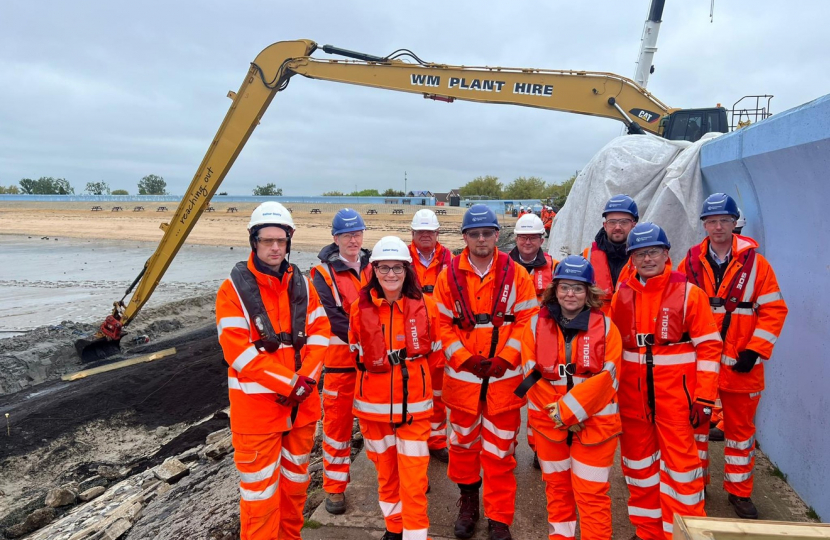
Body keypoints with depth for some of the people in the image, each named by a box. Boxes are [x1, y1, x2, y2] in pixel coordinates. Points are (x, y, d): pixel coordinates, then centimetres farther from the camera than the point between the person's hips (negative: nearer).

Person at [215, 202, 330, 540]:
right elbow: (237, 351, -17)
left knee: (295, 480, 20)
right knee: (260, 489, 3)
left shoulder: (302, 285, 5)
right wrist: (289, 383, -19)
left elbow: (319, 334, 2)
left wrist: (306, 380, -14)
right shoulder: (234, 288, -10)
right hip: (257, 406, -5)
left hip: (302, 405, 5)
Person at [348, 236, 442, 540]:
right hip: (374, 404, 1)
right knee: (386, 472, 18)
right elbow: (357, 354, 8)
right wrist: (377, 373, 10)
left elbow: (435, 352, 7)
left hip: (413, 404, -1)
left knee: (413, 479, 1)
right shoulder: (360, 308, -7)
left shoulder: (424, 306, -7)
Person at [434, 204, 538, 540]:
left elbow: (527, 321, -2)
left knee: (500, 450, 7)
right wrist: (465, 358, -11)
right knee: (463, 442, 15)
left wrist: (504, 358, -13)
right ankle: (468, 498, 38)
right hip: (462, 375, 1)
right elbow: (441, 323, 1)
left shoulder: (515, 274, -1)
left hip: (504, 377, -1)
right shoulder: (450, 275, 1)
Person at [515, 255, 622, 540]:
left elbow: (606, 376, -12)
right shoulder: (537, 324, -1)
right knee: (557, 486, 18)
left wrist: (569, 409, -18)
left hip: (593, 421, -2)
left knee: (591, 492, 4)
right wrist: (555, 411, -13)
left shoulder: (605, 326, -5)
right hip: (549, 420, 3)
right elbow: (531, 374, -4)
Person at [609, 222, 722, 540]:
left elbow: (708, 346, -7)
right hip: (631, 394, 4)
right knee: (638, 462, 13)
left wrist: (704, 397, -11)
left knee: (680, 464, -1)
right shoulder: (622, 295, 5)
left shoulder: (688, 293, -6)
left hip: (674, 394, -4)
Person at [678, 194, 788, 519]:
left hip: (740, 365, -1)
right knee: (696, 423, 12)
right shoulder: (691, 263, 2)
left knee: (740, 428, 11)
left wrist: (754, 351, -11)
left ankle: (739, 492, 28)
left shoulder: (755, 263, -2)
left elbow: (774, 310, -4)